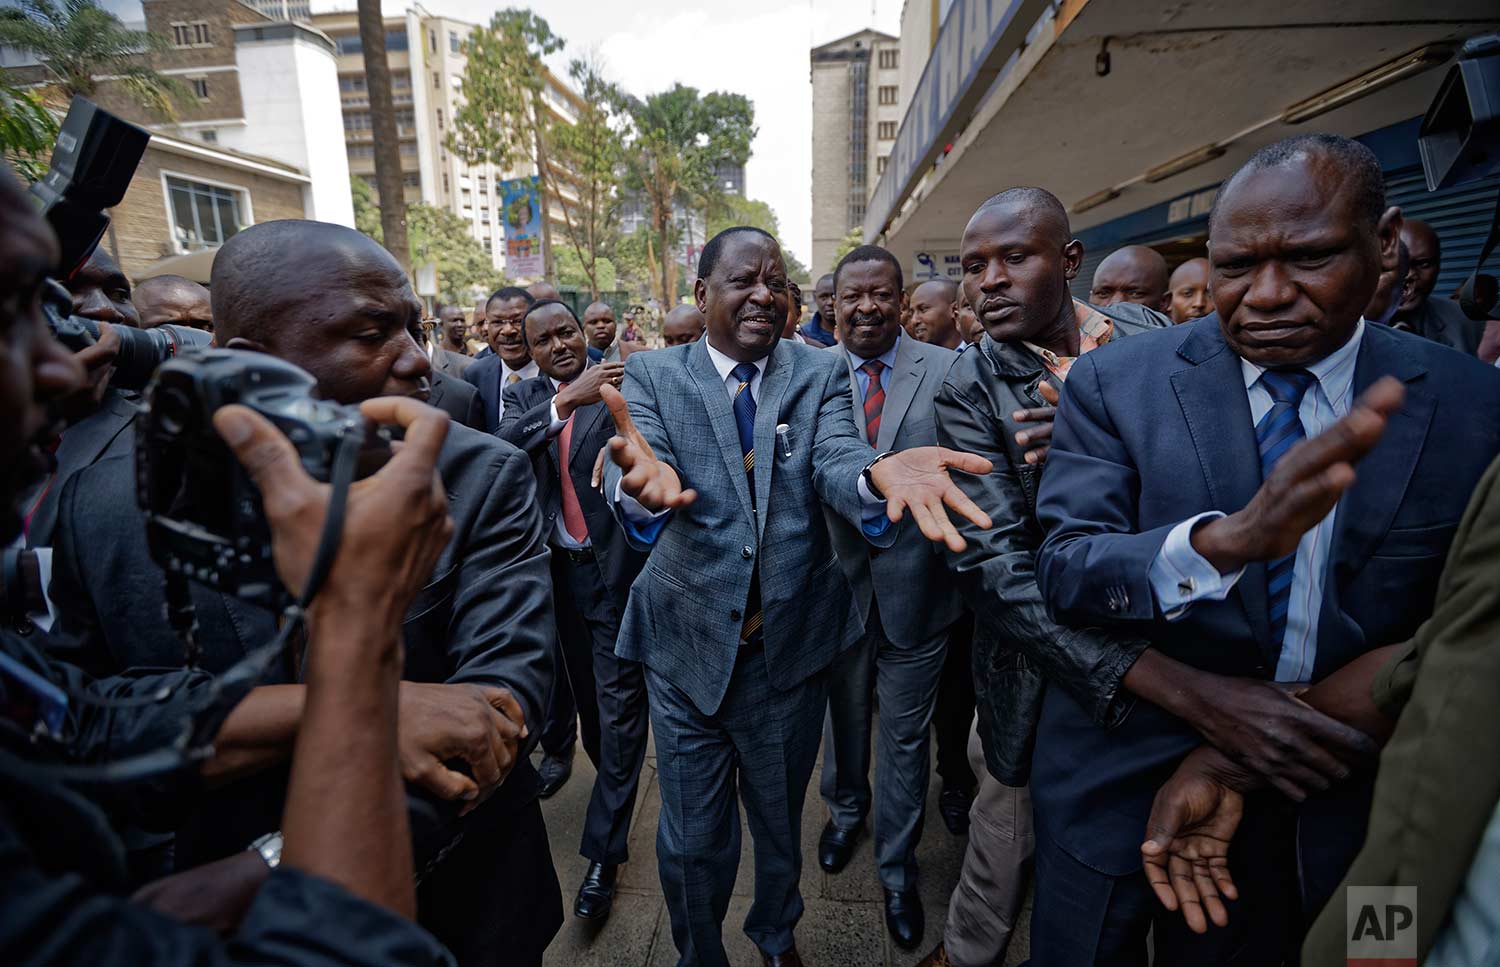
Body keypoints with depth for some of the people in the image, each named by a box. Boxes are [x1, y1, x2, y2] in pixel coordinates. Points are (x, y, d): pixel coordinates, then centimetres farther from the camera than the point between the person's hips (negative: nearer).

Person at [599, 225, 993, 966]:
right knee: (692, 838, 16)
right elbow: (634, 458, -23)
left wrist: (881, 473, -44)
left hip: (793, 639, 2)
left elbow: (837, 461, -19)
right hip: (688, 642, -1)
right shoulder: (651, 375, -5)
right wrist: (645, 482, -48)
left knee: (781, 817, 24)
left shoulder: (820, 373, -2)